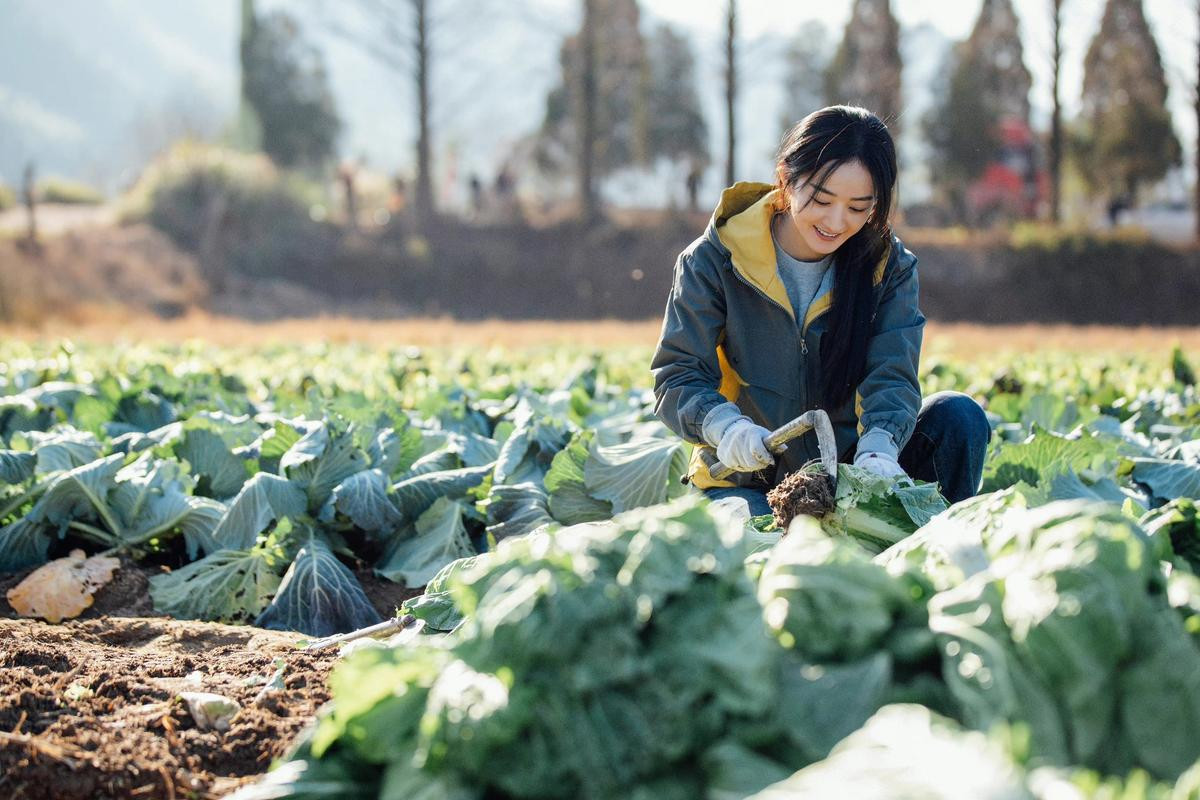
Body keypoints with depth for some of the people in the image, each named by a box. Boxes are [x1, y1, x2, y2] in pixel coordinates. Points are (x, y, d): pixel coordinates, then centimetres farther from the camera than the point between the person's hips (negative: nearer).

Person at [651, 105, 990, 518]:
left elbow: (891, 376, -14)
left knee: (957, 416, -19)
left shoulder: (889, 267, -3)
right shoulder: (716, 259, -9)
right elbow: (677, 374, -11)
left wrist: (877, 451, -38)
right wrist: (726, 426, -35)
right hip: (748, 478, -3)